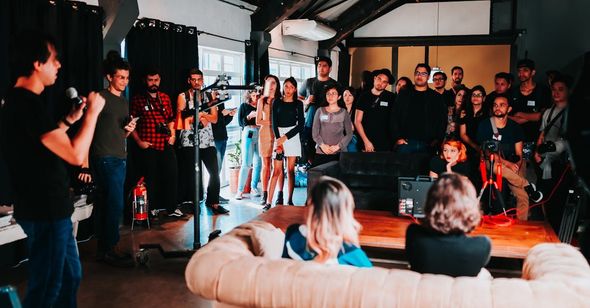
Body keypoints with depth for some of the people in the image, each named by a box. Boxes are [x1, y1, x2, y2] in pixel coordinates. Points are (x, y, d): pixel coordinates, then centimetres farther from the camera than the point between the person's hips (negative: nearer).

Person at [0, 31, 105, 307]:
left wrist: (69, 119, 16)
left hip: (48, 208, 10)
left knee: (70, 275, 20)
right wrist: (92, 112, -15)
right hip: (45, 212, -10)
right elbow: (75, 155, -25)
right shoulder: (29, 103, -22)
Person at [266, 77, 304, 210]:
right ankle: (269, 201, -6)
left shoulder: (298, 104, 5)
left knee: (291, 170, 1)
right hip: (278, 136, 0)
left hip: (292, 136, 0)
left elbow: (300, 125, 0)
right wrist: (278, 140, -11)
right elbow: (274, 123, 1)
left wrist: (286, 137, -8)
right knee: (276, 170, -6)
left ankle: (290, 200, 8)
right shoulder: (277, 102, 7)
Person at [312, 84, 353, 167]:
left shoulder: (343, 112, 7)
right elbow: (315, 132, 7)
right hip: (321, 153, 1)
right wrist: (322, 145, -7)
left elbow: (349, 134, 5)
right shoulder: (320, 111, 10)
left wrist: (338, 146, -7)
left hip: (339, 153, -1)